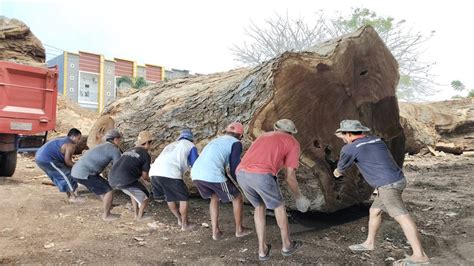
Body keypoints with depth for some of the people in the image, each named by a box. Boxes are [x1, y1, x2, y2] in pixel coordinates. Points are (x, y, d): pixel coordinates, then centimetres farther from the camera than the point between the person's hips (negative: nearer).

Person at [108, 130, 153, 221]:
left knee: (134, 190, 34)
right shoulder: (146, 156, 3)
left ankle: (136, 213, 37)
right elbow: (144, 176, 4)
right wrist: (151, 180, 25)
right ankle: (140, 216, 33)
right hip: (125, 180, -8)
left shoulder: (128, 152, 25)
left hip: (112, 179, 8)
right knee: (144, 196, 16)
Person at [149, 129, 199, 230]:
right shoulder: (190, 146, 18)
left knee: (170, 197, 25)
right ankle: (185, 224, 21)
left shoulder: (171, 145, 35)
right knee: (183, 198, 12)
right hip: (170, 173, -6)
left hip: (154, 172, 7)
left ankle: (180, 219, 36)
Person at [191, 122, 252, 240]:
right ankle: (239, 230, 28)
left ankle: (215, 232, 29)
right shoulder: (236, 143, 10)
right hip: (212, 175, -7)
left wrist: (227, 180, 41)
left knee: (215, 197, 31)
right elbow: (234, 165, 3)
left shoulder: (216, 140, 31)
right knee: (237, 197, 15)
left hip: (195, 174, 7)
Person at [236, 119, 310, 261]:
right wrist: (299, 196, 28)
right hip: (261, 176, -5)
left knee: (259, 206, 28)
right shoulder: (293, 143, 15)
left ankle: (263, 249, 30)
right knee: (279, 205, 22)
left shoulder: (263, 137, 34)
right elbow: (290, 177, 10)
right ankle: (286, 245, 38)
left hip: (241, 174, 5)